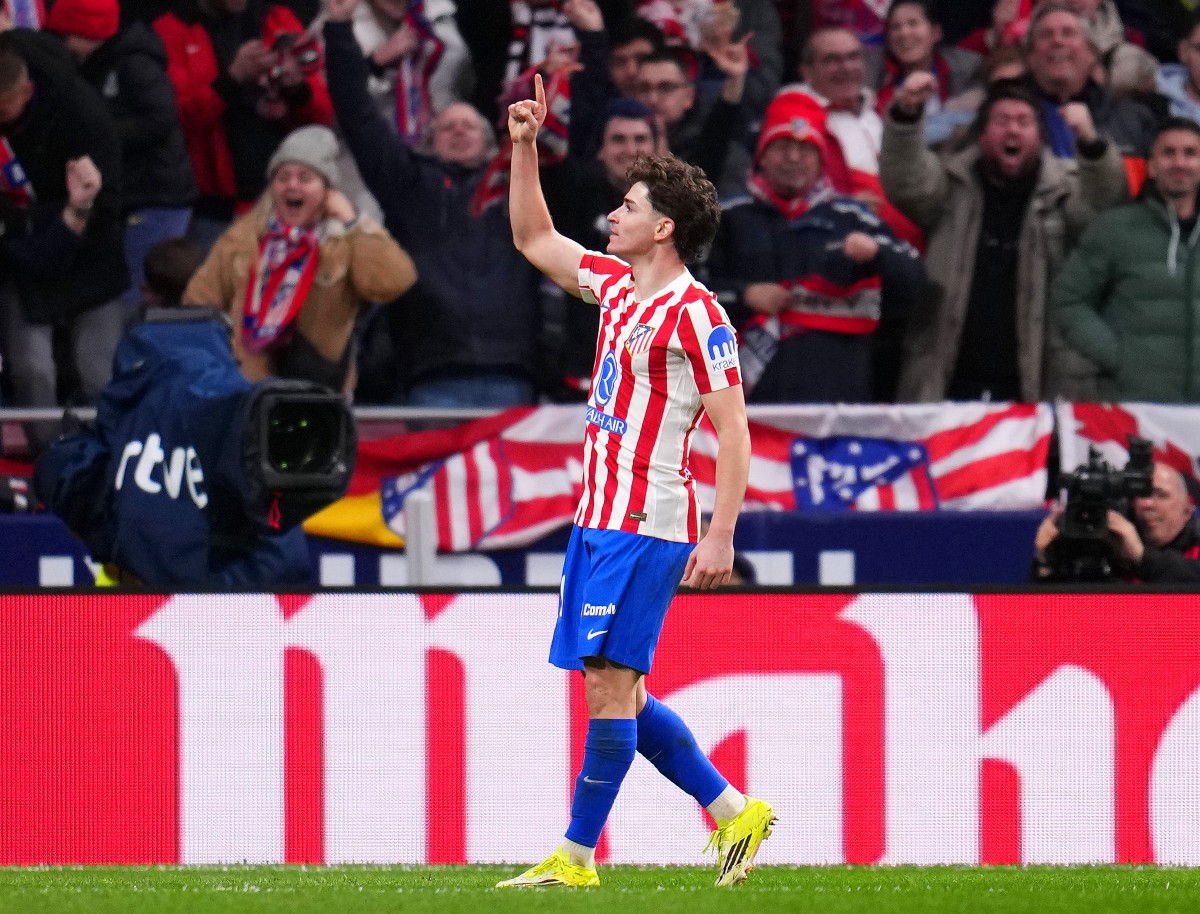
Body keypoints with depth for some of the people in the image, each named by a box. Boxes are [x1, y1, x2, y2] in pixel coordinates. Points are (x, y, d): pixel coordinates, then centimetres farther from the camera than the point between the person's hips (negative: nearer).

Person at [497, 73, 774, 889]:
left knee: (610, 683, -8)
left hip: (646, 526, -9)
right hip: (601, 516, 9)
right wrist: (525, 147, 18)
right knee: (614, 690, 9)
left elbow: (734, 433, -12)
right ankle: (732, 812, 16)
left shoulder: (696, 315, -11)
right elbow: (534, 240, 29)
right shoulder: (616, 284, 13)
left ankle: (577, 856, -6)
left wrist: (721, 535, -18)